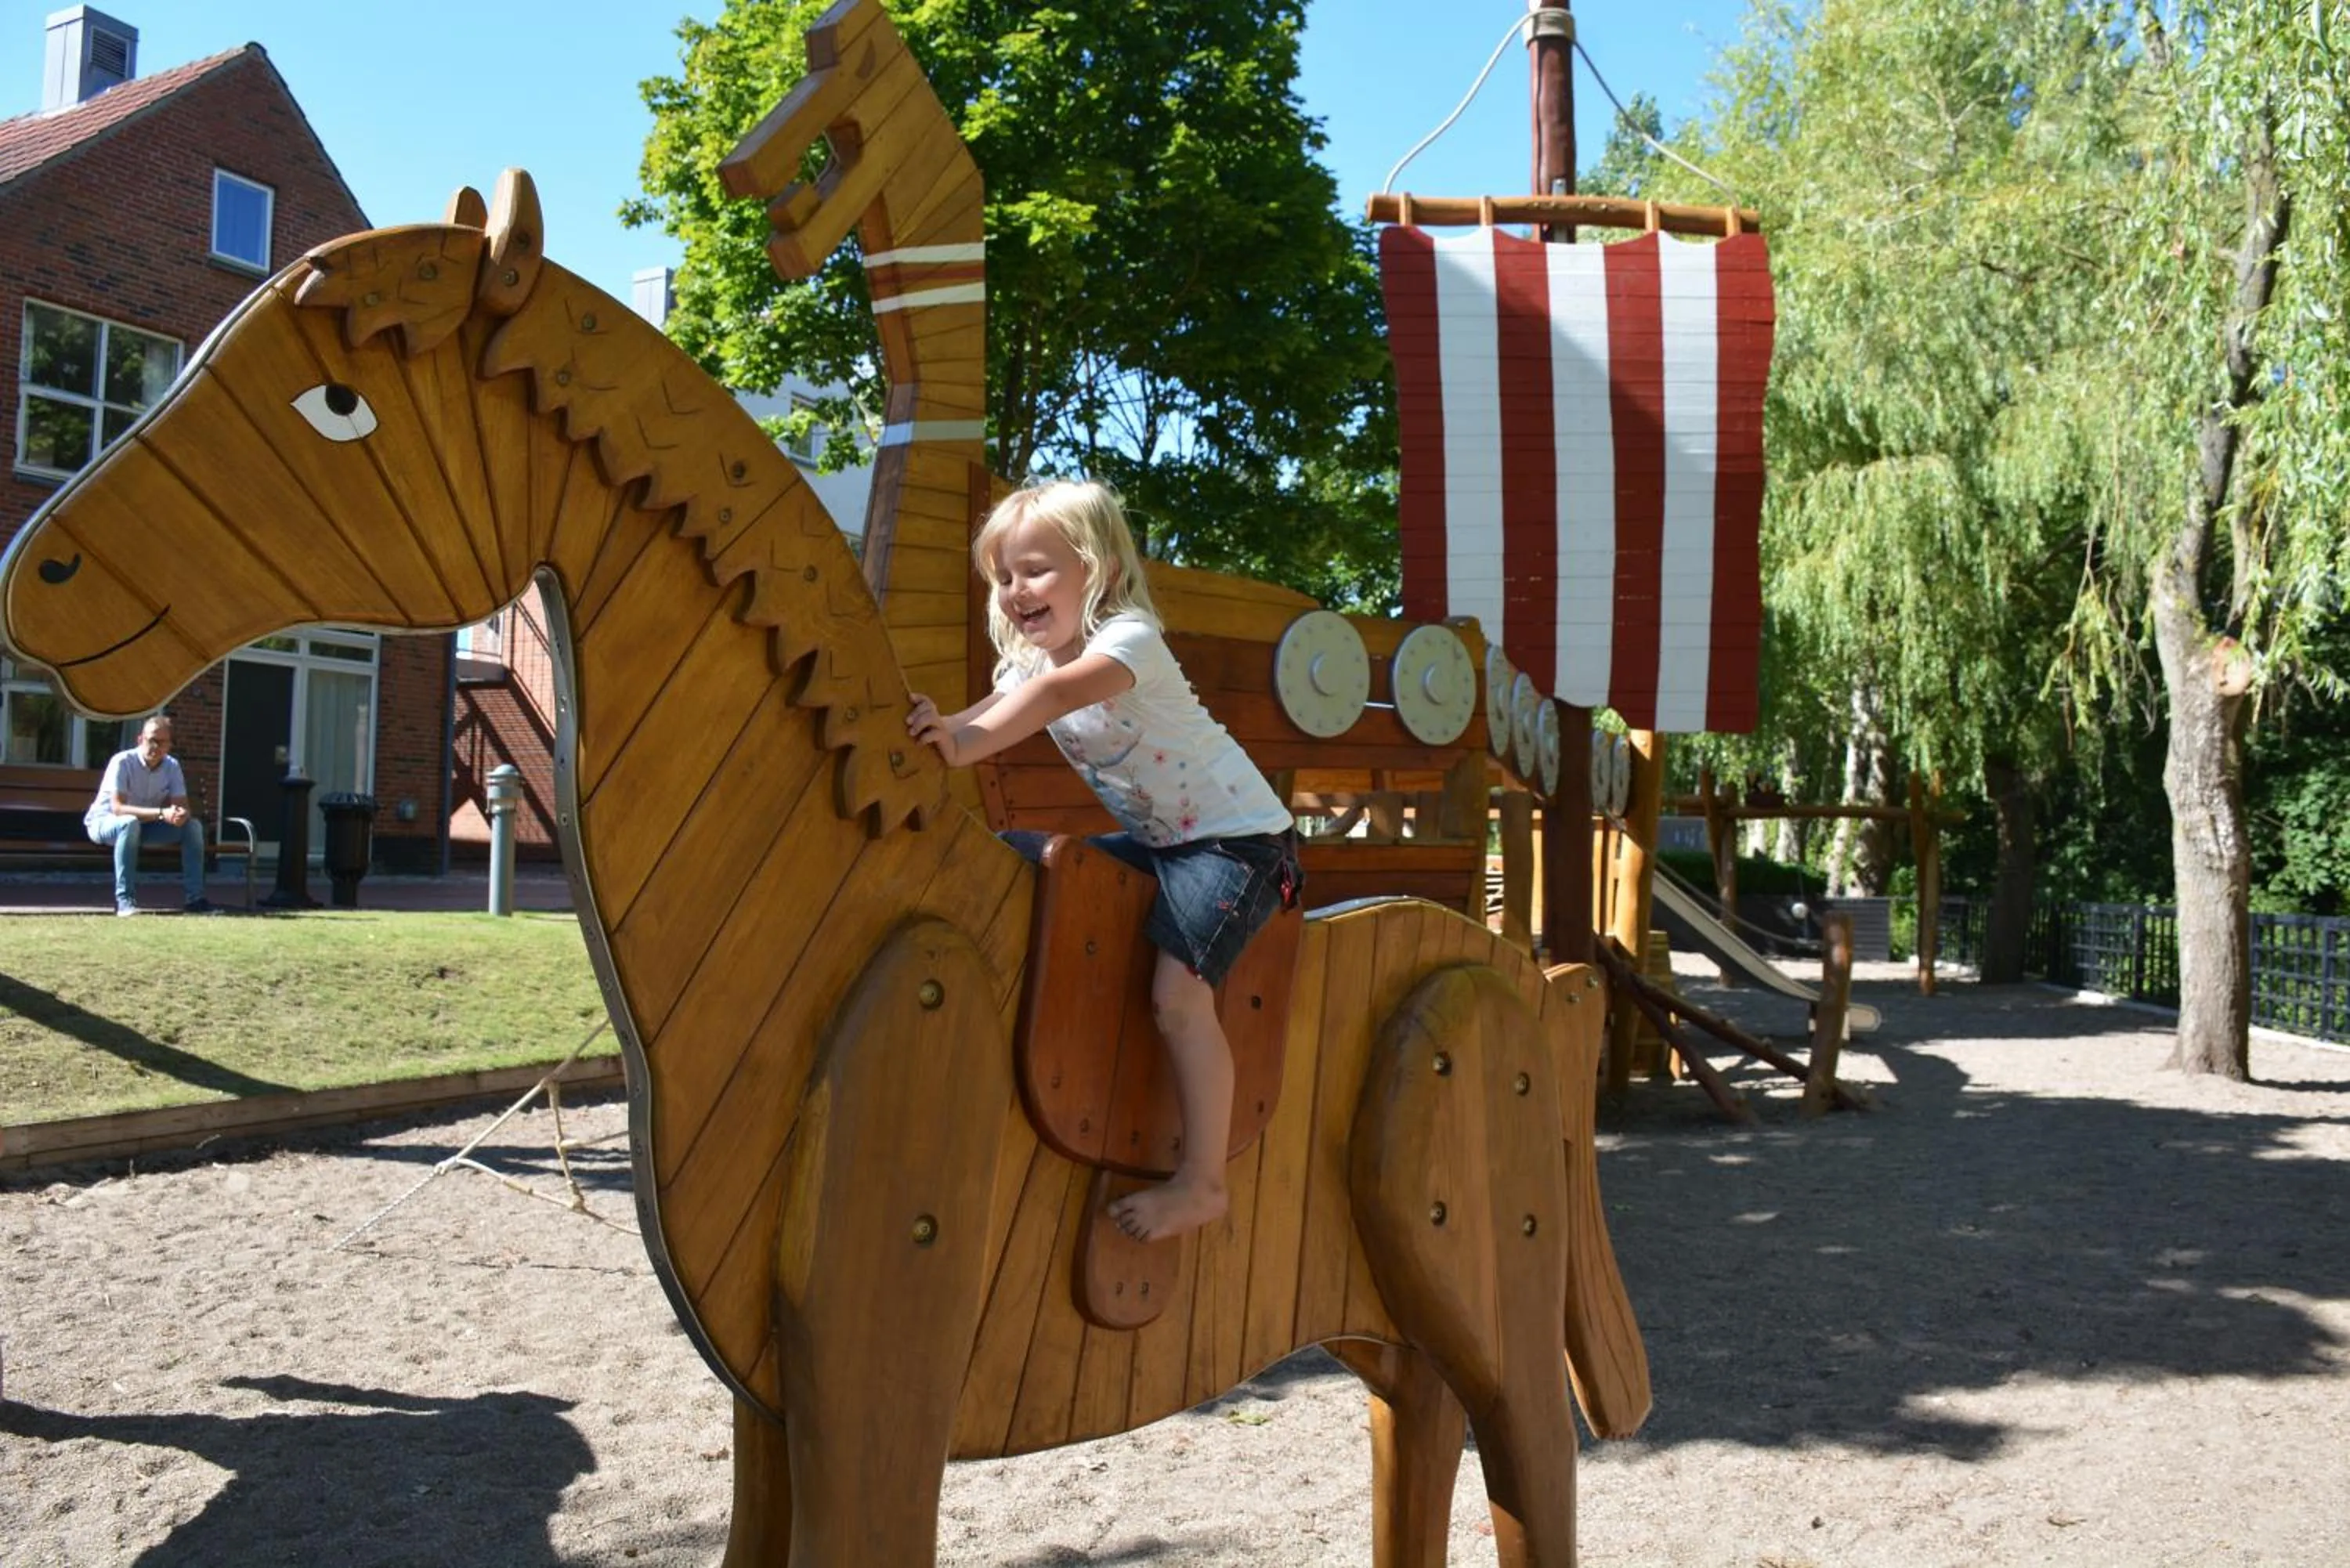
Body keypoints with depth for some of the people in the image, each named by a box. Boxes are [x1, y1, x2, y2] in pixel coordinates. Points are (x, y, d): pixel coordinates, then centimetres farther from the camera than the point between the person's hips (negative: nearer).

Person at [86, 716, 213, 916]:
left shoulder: (172, 766, -4)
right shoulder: (122, 762, -22)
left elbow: (182, 806, -8)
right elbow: (117, 808, -32)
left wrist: (181, 814, -35)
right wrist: (161, 813, -43)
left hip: (146, 825, 6)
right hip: (104, 823, -6)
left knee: (193, 825, -14)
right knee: (130, 823, -39)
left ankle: (195, 899, -14)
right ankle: (124, 900, -37)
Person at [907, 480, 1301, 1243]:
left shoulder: (1129, 639, -22)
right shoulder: (1029, 657, 6)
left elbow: (1055, 694, -41)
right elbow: (991, 713, -9)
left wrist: (961, 746, -54)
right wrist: (940, 730, -30)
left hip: (1237, 836, -9)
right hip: (1155, 836, 9)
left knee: (1177, 993, -22)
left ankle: (1201, 1182, -10)